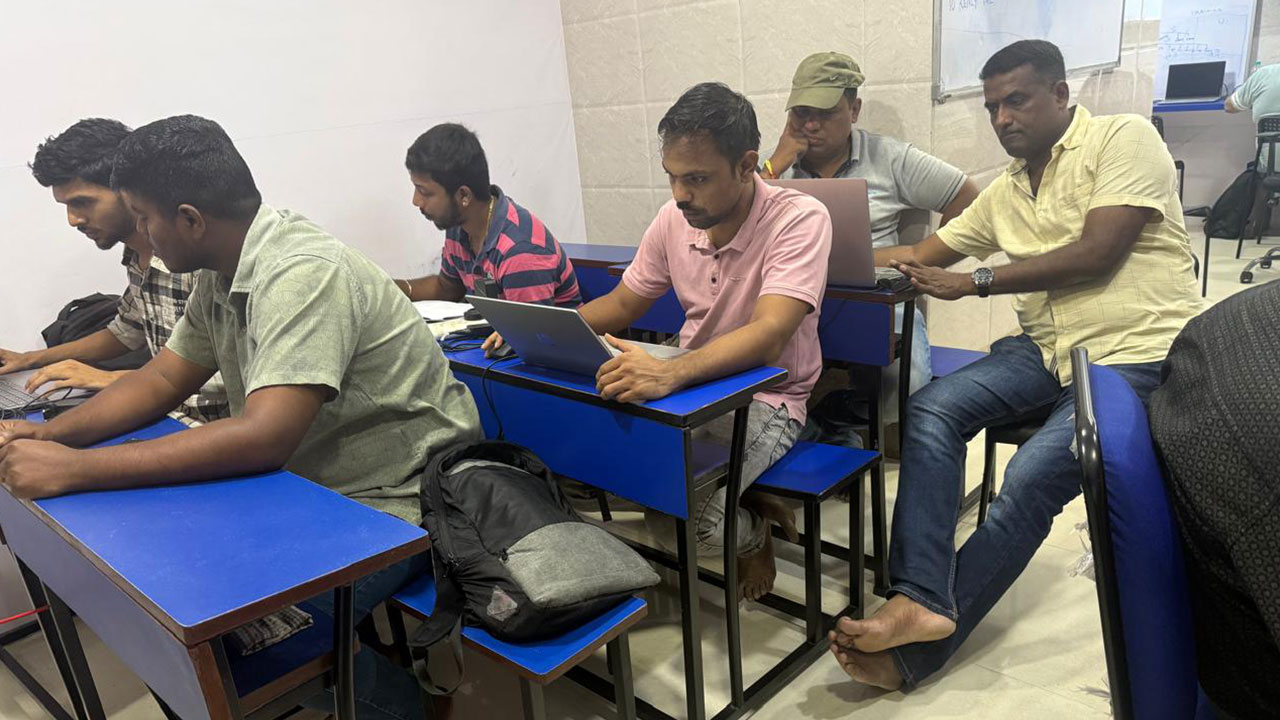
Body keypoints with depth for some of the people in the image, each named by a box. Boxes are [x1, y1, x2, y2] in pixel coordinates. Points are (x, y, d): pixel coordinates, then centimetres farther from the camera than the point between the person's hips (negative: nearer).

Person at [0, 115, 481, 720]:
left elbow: (264, 438, -32)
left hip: (395, 507, -9)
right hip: (311, 484, 9)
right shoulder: (221, 274, 5)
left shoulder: (303, 274, -25)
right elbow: (162, 380, 13)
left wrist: (73, 469, -28)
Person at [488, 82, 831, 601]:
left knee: (693, 518, -29)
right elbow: (621, 305, 9)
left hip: (768, 397, -6)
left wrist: (670, 373, -52)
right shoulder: (675, 218, -1)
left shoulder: (799, 219, -20)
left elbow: (767, 336, -34)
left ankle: (752, 532, 13)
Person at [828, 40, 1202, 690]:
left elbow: (1098, 255, -15)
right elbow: (921, 255, 17)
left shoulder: (1123, 138, -3)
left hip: (1138, 356, -6)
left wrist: (973, 282, -12)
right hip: (1047, 351, 7)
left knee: (1031, 479, -24)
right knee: (932, 409, -18)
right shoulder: (1005, 193, 17)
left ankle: (918, 653, -16)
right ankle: (919, 601, -24)